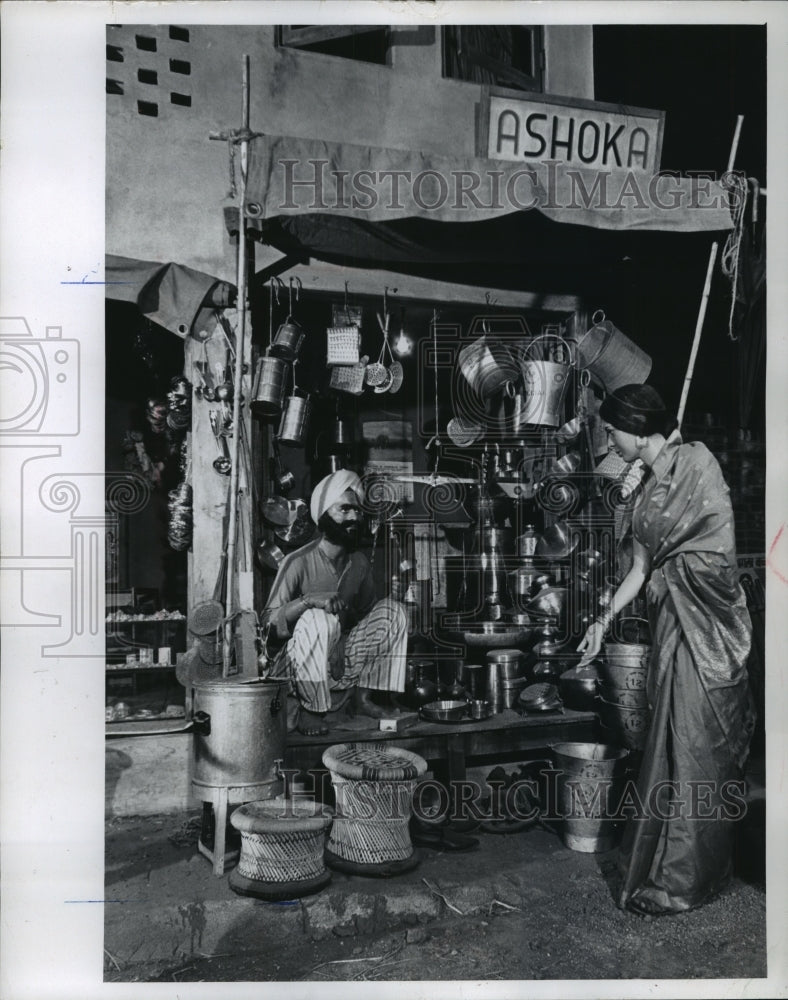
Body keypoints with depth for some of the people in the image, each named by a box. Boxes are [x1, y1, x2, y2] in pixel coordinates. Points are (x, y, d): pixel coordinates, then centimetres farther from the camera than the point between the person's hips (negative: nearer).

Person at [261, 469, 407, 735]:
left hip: (341, 661, 6)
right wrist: (307, 600, -37)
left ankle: (363, 697, -1)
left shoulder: (360, 563, 3)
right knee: (319, 618, -36)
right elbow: (268, 624, -21)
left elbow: (365, 613, 14)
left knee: (391, 610, -7)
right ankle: (308, 711, -18)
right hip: (295, 667, -6)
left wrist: (345, 641, -6)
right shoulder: (298, 563, -16)